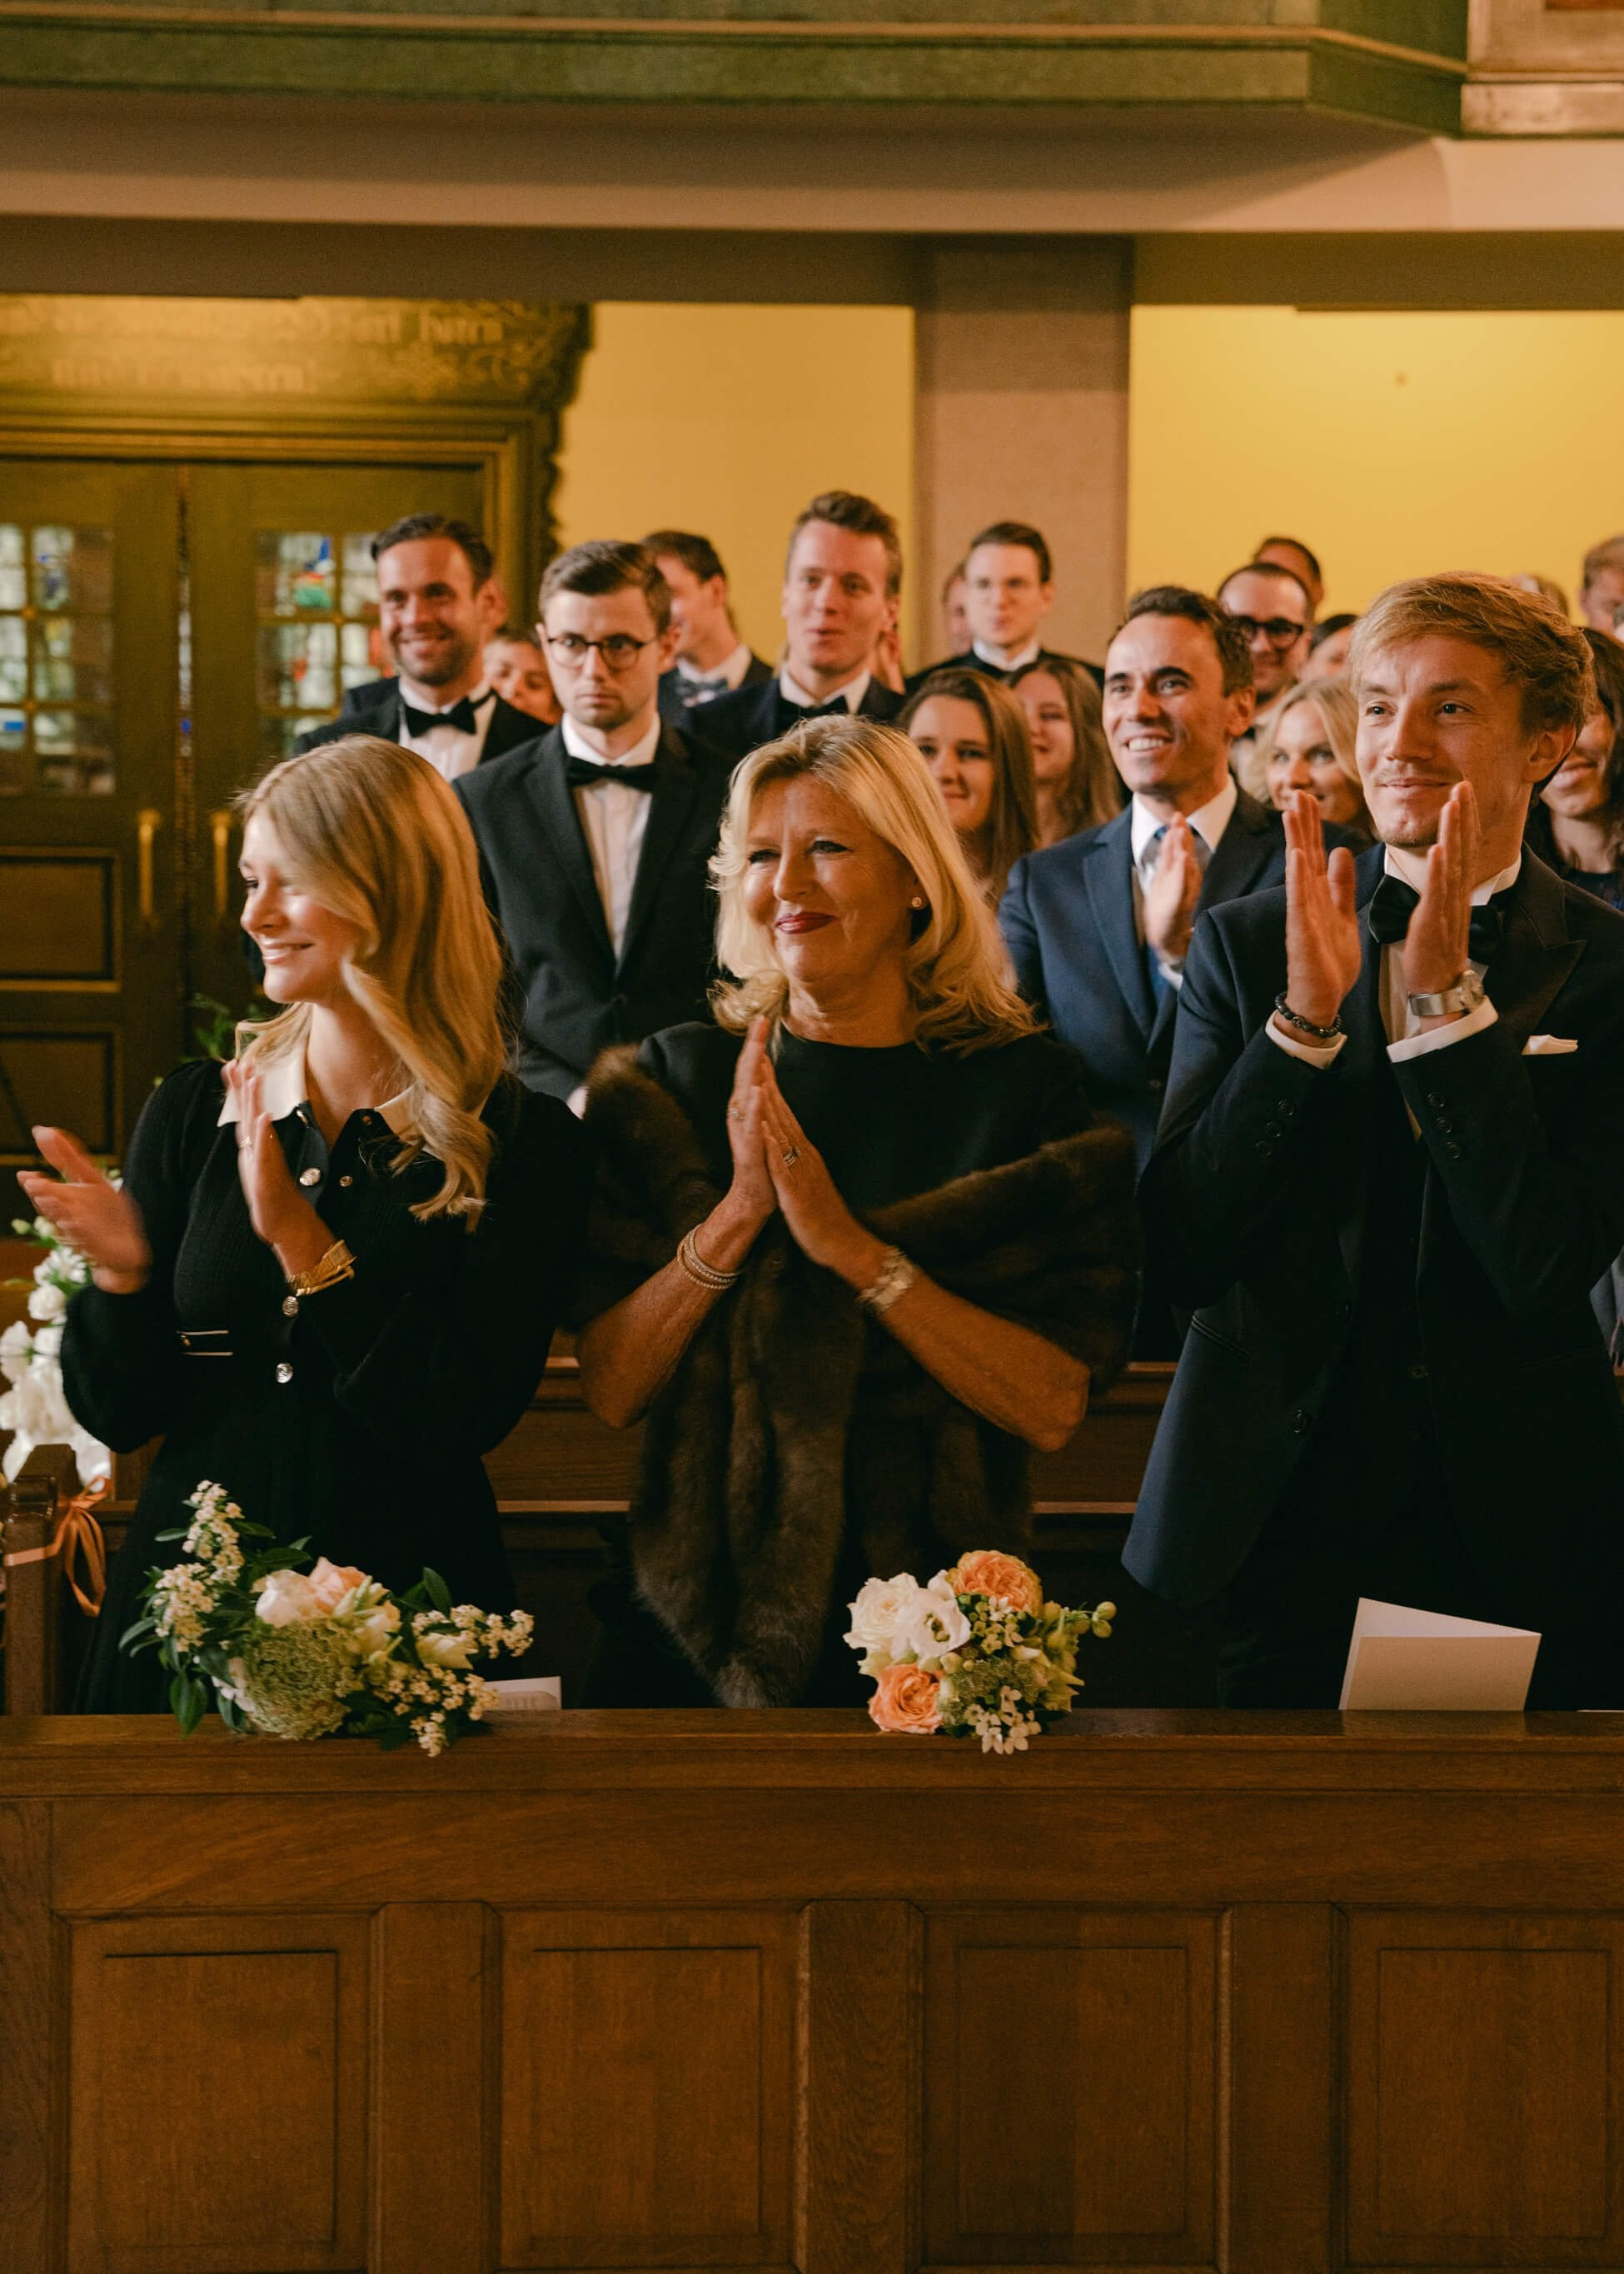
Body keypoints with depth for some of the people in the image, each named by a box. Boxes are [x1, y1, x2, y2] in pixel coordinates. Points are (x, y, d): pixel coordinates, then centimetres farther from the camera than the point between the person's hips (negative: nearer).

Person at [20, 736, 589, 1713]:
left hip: (405, 1588, -3)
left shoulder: (521, 1143, -7)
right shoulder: (195, 1111, 3)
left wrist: (302, 1239, -20)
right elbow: (120, 1412, 3)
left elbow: (470, 1415, -17)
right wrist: (120, 1273, -16)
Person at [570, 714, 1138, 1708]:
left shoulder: (1022, 1089, 1)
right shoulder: (680, 1080, 6)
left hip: (932, 1618, -1)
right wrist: (735, 1217, -13)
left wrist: (853, 1247, -16)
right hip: (699, 1620, 1)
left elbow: (1054, 1404, -9)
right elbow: (612, 1390, 0)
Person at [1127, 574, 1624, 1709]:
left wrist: (1446, 995, -19)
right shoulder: (1245, 942, 2)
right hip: (1272, 1519, 1)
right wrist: (1303, 1016, -18)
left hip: (1514, 1528, -1)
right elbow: (1186, 1250, -7)